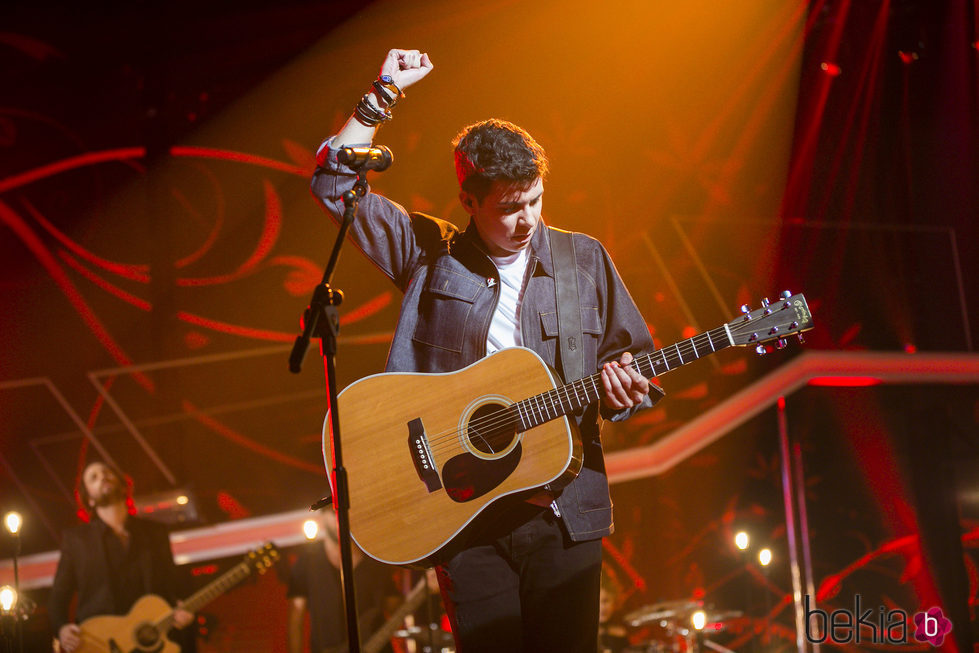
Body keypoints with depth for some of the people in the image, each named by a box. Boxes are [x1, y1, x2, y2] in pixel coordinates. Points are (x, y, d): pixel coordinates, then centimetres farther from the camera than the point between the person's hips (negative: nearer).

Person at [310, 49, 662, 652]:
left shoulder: (584, 260, 9)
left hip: (562, 515, 1)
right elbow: (335, 182, 2)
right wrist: (384, 96, -2)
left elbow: (634, 355, 14)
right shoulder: (429, 252, 6)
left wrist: (619, 390, -8)